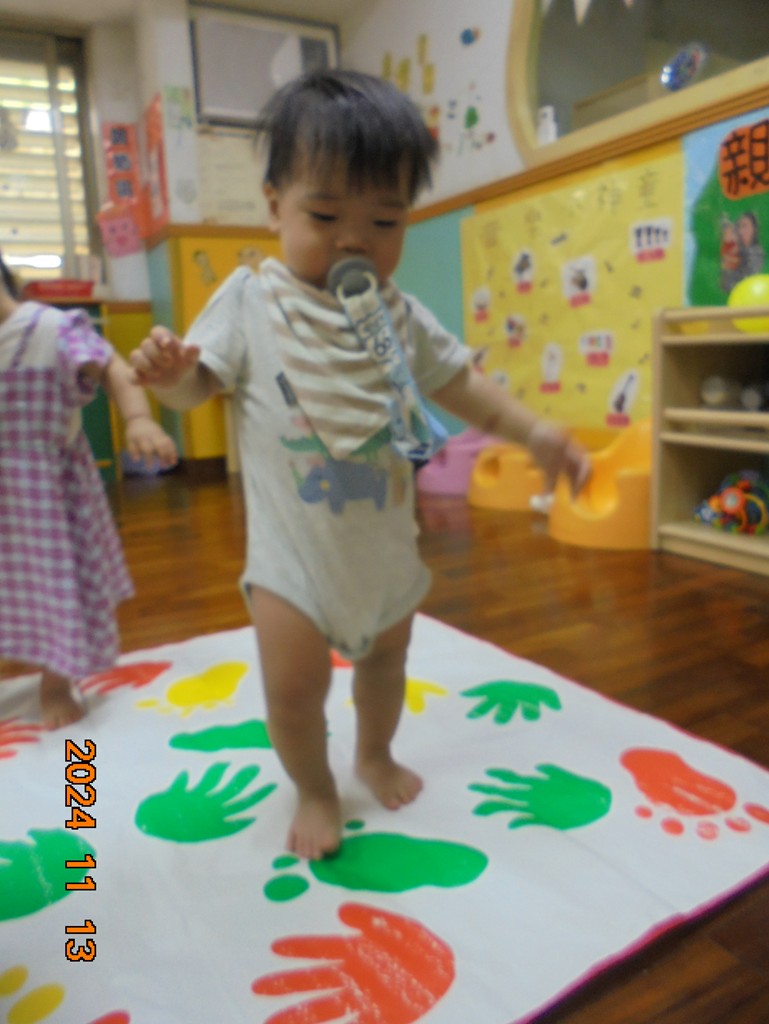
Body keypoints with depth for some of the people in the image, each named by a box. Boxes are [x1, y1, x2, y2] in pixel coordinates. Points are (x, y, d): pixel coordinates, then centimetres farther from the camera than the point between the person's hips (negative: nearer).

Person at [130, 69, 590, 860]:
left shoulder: (403, 318, -2)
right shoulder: (250, 303, -10)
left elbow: (460, 386, 6)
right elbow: (196, 385, -6)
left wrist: (533, 432, -6)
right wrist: (165, 371, -29)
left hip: (385, 543, 4)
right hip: (292, 549, -3)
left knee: (385, 655, 21)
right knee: (294, 685, -1)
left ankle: (375, 754, 50)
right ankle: (314, 789, 30)